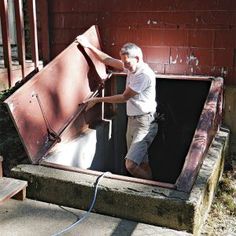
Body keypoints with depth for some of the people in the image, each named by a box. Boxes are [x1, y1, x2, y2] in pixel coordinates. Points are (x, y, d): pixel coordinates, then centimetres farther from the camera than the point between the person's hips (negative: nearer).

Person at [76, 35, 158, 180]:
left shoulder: (144, 74, -19)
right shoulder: (131, 67, 9)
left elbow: (124, 97, -14)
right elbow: (108, 60, 15)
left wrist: (98, 100, -7)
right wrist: (89, 46, 10)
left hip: (145, 123, -9)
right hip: (133, 120, 9)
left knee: (130, 165, -17)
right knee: (142, 163, 12)